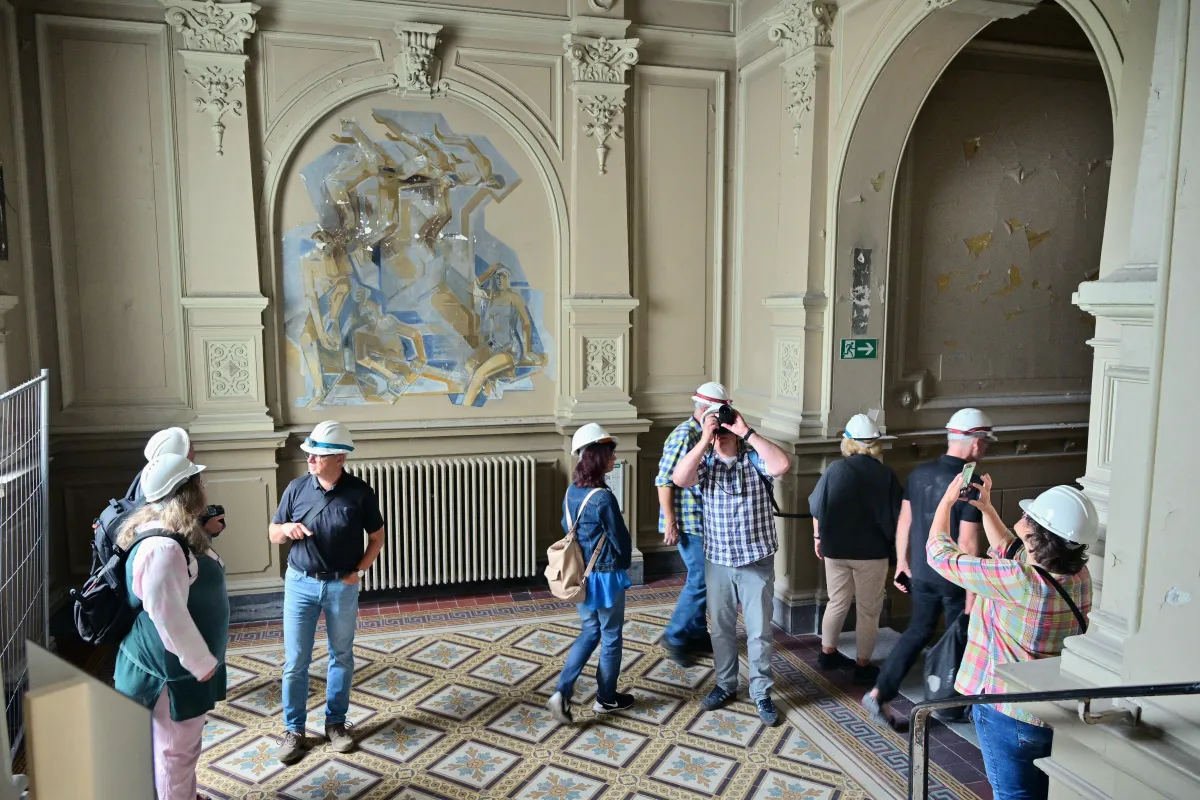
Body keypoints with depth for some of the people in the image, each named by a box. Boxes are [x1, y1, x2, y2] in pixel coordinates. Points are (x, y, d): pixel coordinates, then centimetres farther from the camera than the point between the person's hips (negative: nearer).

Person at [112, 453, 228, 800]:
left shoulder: (178, 535, 6)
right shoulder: (162, 547, -29)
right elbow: (166, 614, -29)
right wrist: (201, 662, -23)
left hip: (182, 663, 11)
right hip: (171, 669, -11)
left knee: (183, 746, 25)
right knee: (176, 751, 7)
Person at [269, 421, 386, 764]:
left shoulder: (360, 492, -11)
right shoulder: (296, 488, -6)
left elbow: (377, 537, 1)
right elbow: (273, 534, 5)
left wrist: (358, 571, -9)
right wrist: (286, 529, -18)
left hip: (342, 586, -1)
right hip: (300, 583, 1)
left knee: (342, 657, 12)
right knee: (295, 661, 6)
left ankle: (335, 722, 30)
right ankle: (293, 729, 24)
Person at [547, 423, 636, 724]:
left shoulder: (571, 492, 0)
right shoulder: (603, 497, -24)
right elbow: (621, 541, -15)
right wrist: (622, 564, 6)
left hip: (580, 575, 7)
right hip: (606, 577, -7)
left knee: (589, 632, 20)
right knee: (611, 637, 12)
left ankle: (561, 693, 11)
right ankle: (606, 699, 27)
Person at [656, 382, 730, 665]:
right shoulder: (684, 436, -17)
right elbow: (664, 481, -19)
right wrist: (670, 522, -21)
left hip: (706, 522, 9)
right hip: (689, 523, -9)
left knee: (703, 578, 14)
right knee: (701, 580, -6)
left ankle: (697, 634, 27)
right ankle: (674, 636, 8)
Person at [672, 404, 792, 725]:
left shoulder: (756, 458, -8)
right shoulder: (705, 462, -3)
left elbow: (782, 464, -29)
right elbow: (679, 479, -22)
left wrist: (747, 432, -28)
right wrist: (704, 441, -25)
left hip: (757, 561, -2)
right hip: (718, 561, 2)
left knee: (759, 630, 7)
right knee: (722, 627, 15)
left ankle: (761, 692, 22)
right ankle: (725, 685, 32)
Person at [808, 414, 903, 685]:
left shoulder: (835, 469, -4)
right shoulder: (885, 475, -9)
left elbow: (817, 508, 2)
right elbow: (896, 517, -7)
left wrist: (818, 537, 15)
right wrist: (895, 548, 5)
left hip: (835, 550, 3)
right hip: (872, 553, -2)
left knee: (837, 603, 19)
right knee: (868, 610, 11)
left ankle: (827, 654, 30)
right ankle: (863, 667, 18)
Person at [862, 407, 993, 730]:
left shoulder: (919, 473, -1)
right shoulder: (971, 483, -20)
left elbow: (904, 521, 5)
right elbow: (968, 542, -21)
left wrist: (902, 562, 15)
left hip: (921, 572, 6)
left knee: (918, 631, 18)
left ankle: (879, 694, 13)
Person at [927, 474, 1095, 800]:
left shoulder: (1016, 581, -30)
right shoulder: (1079, 575, -7)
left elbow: (940, 552, -15)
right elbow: (1007, 548, 13)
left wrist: (947, 501, -1)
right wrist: (985, 506, 11)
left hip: (1010, 714, -7)